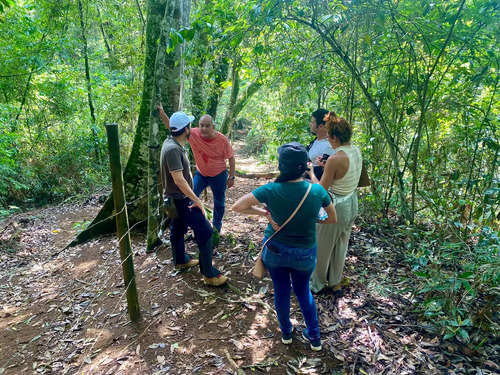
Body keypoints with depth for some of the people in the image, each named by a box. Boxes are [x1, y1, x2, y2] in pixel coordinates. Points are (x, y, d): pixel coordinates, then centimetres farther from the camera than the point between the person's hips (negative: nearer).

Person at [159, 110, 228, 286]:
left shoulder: (170, 142, 2)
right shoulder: (173, 149, -28)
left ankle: (180, 260, 43)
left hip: (176, 198, 10)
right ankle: (208, 273, 3)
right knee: (205, 231, -5)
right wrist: (197, 201, -23)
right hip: (181, 199, -10)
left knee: (178, 228, 24)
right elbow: (179, 180, -29)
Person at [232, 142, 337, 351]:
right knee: (303, 291, 27)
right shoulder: (317, 191, -19)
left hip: (275, 251, 0)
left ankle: (286, 333, 46)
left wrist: (264, 213, -11)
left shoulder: (271, 190, -23)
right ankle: (314, 337, 38)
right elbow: (333, 219, -4)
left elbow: (237, 207, -19)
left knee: (281, 291, 24)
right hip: (305, 254, 1)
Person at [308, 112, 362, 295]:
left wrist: (312, 172, -3)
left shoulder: (335, 159, -28)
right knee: (341, 244, 23)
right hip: (352, 202, 8)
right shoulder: (357, 151, -3)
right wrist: (326, 166, 9)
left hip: (336, 206, -8)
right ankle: (335, 282, 41)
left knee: (322, 246, 13)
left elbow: (321, 189, -18)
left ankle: (316, 283, 34)